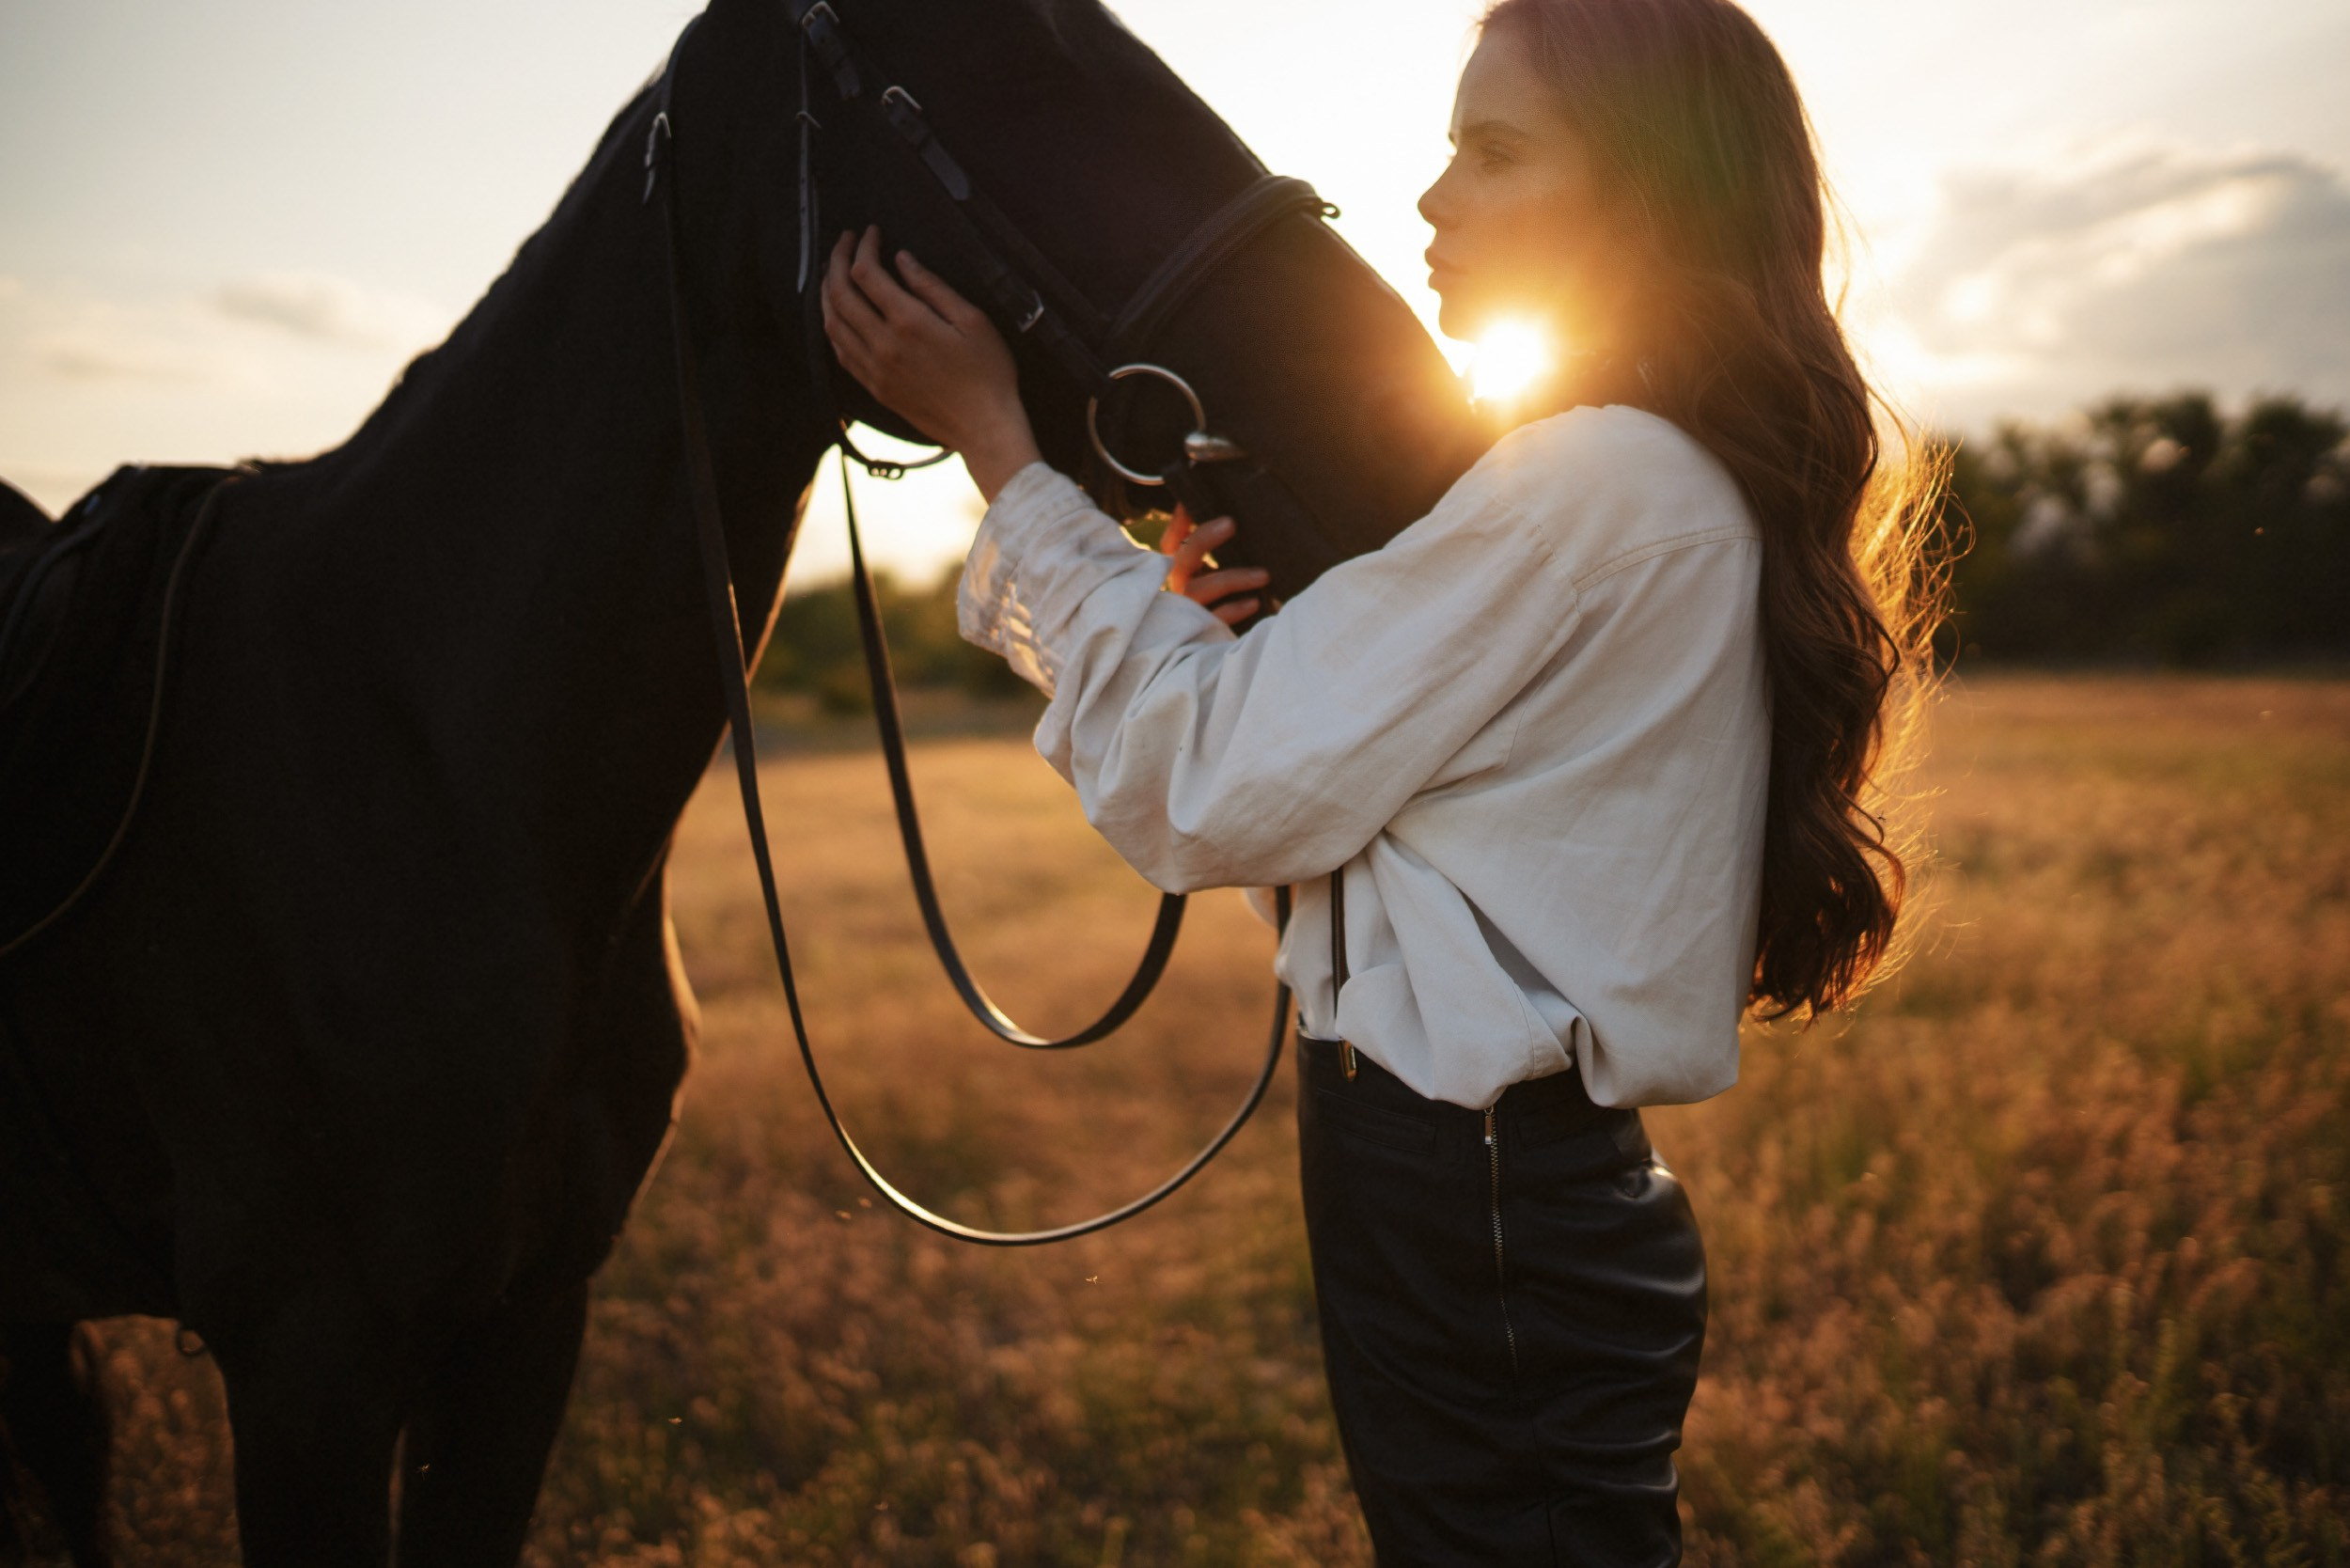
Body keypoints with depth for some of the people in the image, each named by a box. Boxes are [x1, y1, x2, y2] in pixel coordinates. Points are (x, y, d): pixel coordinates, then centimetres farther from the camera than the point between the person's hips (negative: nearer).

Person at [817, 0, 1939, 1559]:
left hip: (1479, 1215, -10)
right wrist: (1212, 631, -4)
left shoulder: (1592, 480, -19)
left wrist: (996, 444, -12)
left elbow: (1211, 799, -17)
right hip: (1534, 1188, 10)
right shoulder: (1698, 483, 13)